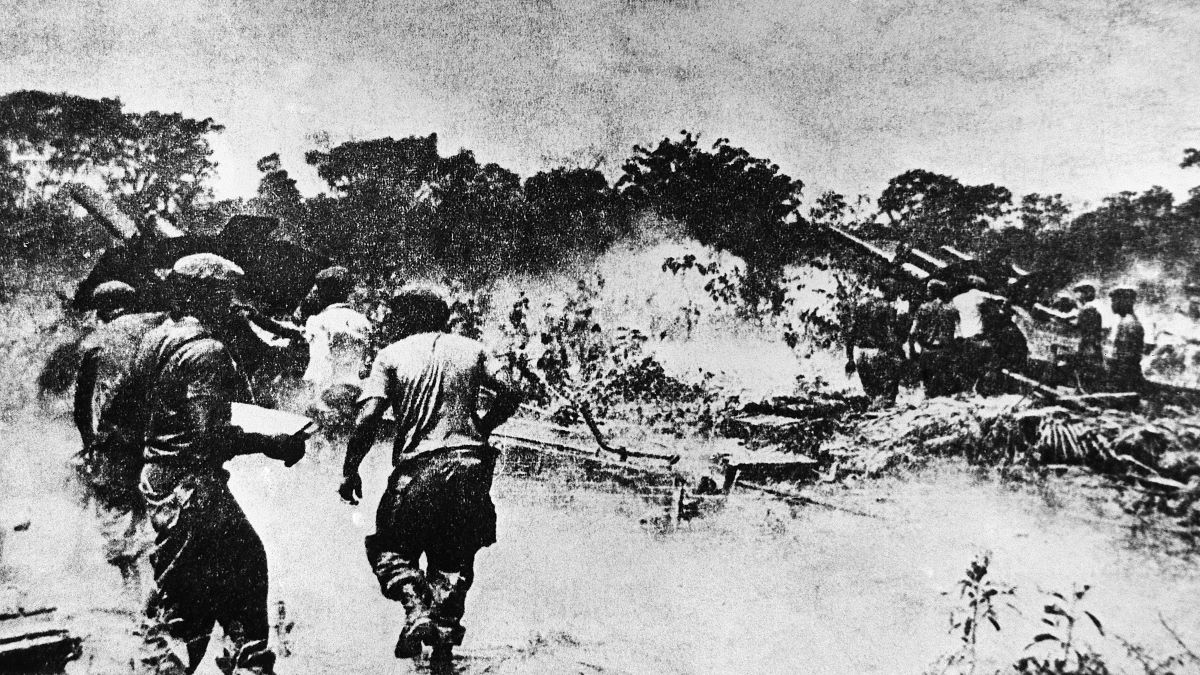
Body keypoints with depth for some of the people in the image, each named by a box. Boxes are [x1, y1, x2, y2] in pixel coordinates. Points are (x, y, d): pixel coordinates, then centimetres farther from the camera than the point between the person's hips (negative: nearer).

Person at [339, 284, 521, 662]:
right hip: (471, 468, 3)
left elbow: (368, 417, -7)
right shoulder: (470, 348, 12)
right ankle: (445, 626, 7)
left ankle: (416, 609, -5)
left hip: (418, 468, -3)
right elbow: (509, 395, 4)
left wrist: (349, 471, 3)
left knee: (387, 545, 17)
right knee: (454, 554, 20)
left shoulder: (391, 355, 3)